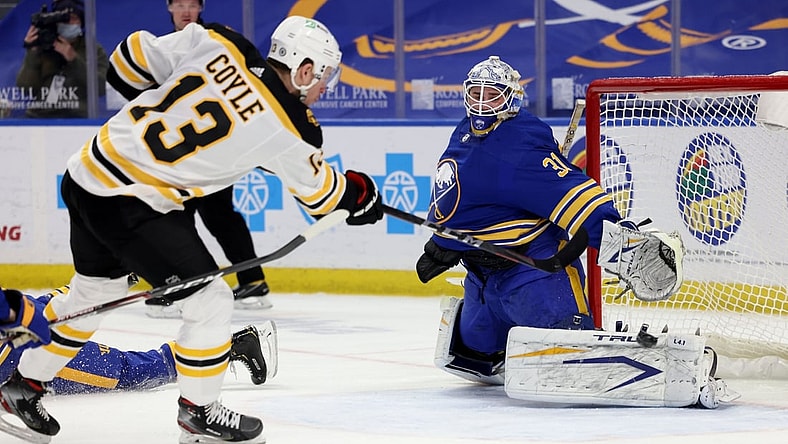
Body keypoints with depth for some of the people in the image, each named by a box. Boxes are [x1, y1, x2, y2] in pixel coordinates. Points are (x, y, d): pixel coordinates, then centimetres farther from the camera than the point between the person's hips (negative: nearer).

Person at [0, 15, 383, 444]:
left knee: (93, 290, 28)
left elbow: (131, 60, 3)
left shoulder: (217, 45, -3)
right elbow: (320, 190, 6)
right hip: (131, 206, -8)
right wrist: (361, 195, 25)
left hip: (86, 172, 8)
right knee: (209, 300, 3)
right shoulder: (285, 130, -12)